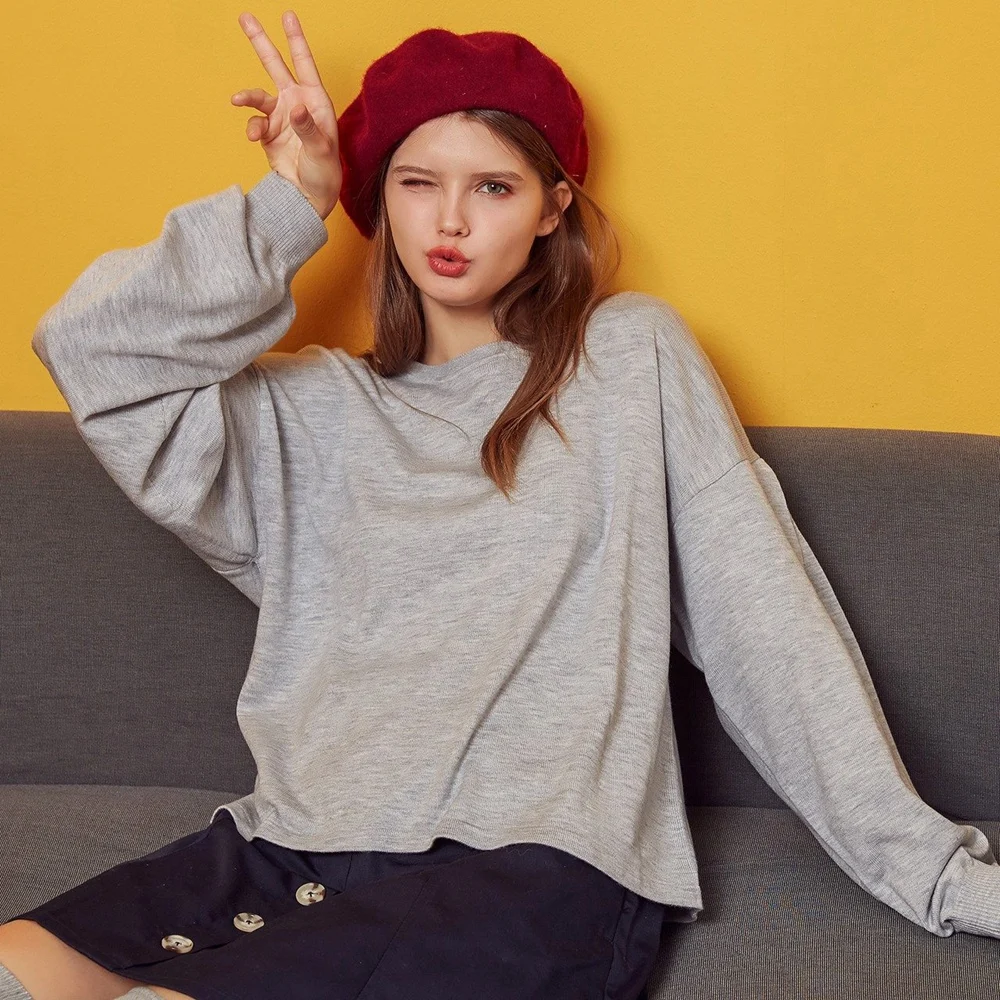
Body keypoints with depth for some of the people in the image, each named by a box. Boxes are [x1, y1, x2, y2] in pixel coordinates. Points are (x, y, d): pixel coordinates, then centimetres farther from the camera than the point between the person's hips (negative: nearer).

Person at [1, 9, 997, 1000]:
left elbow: (765, 618, 8)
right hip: (292, 849, 4)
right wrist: (288, 207, 9)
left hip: (534, 868, -3)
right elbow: (93, 351, 6)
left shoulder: (634, 356, 13)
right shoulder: (308, 409, 19)